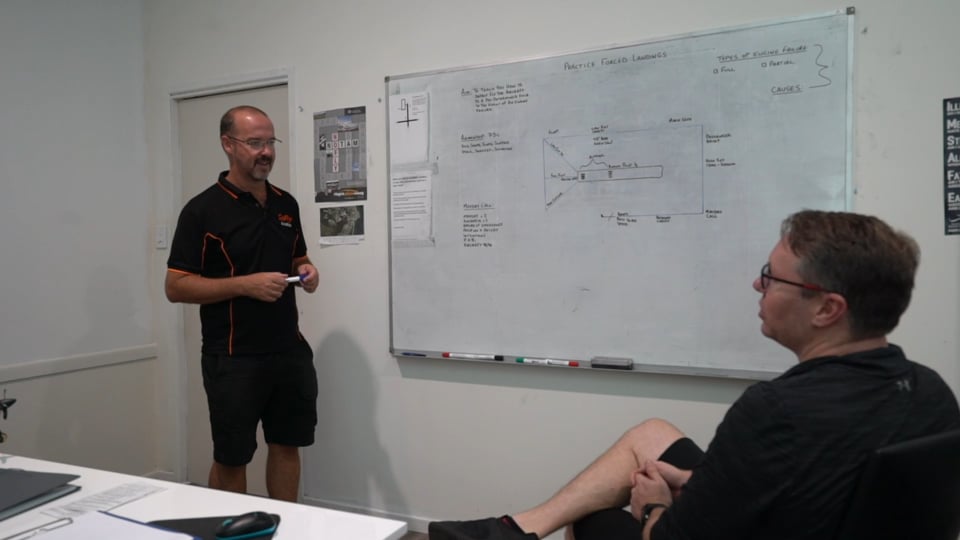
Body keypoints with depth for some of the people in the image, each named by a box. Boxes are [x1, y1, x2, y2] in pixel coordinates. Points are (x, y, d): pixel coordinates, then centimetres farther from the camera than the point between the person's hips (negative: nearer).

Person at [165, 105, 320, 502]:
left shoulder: (286, 204, 7)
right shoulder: (203, 210, -10)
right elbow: (176, 287, -11)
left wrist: (306, 271, -4)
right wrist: (245, 284, -22)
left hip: (290, 350, 6)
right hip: (233, 358, -5)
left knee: (287, 445, 15)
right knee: (231, 457, 8)